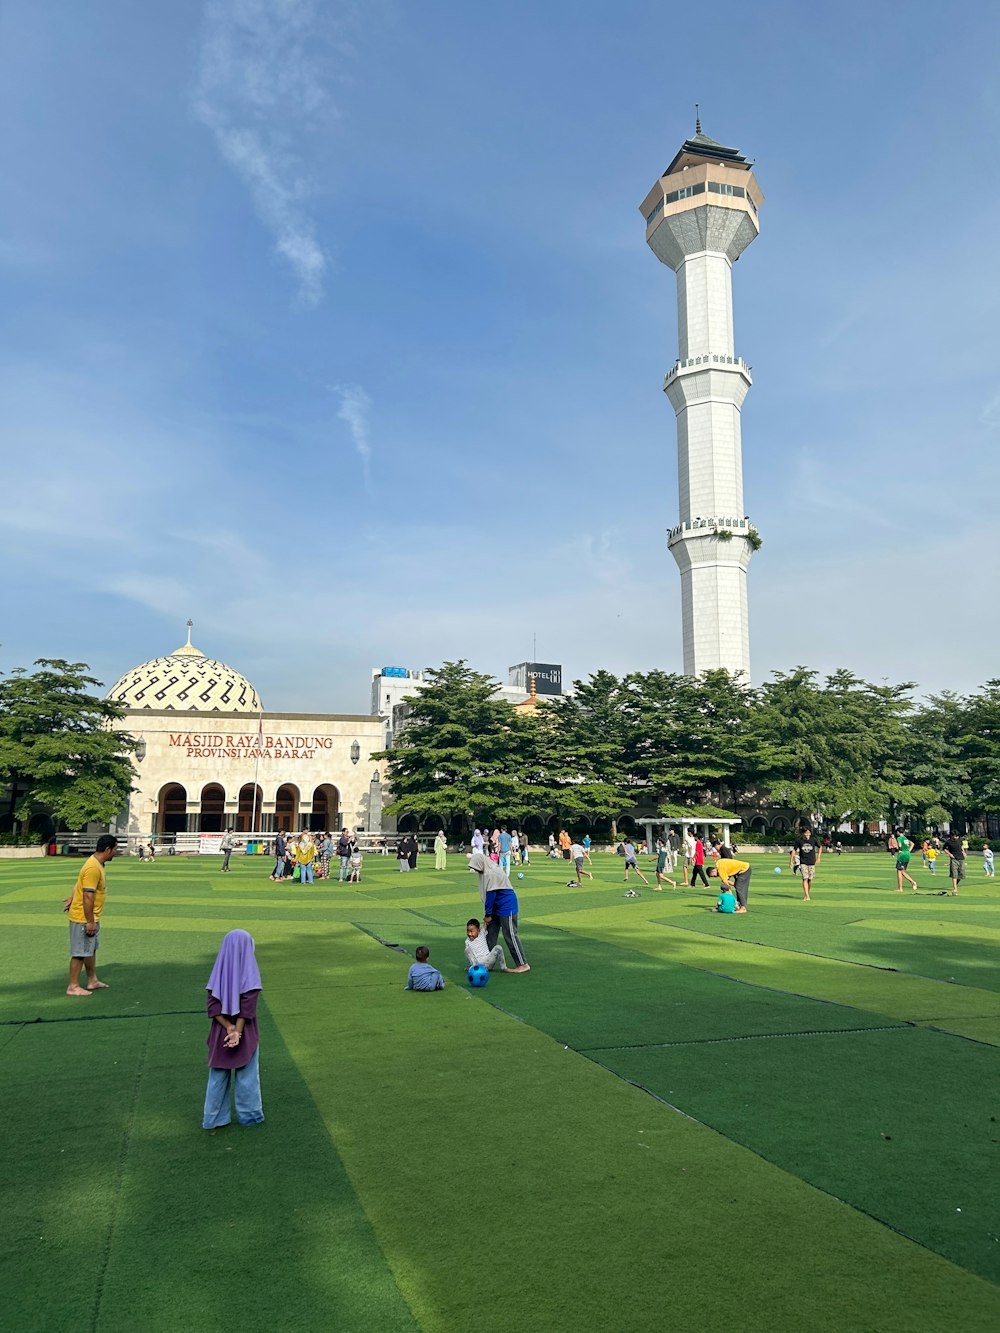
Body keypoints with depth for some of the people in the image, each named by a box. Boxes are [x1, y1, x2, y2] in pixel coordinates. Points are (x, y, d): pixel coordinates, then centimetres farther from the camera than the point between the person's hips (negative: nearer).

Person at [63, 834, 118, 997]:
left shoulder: (97, 863, 5)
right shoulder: (93, 868, -26)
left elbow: (80, 884, 18)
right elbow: (87, 897, -27)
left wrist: (73, 898, 23)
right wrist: (90, 922, -23)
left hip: (92, 918, 10)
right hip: (84, 918, -10)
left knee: (91, 949, 19)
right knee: (80, 952, 0)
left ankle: (92, 981, 30)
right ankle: (73, 987, 10)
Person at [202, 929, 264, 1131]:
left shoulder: (219, 971, -3)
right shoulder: (249, 972, -14)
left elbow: (212, 1005, -7)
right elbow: (248, 1006, -20)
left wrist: (229, 1028, -11)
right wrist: (237, 1031, -18)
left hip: (220, 1032, 3)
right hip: (245, 1033, -3)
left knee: (218, 1076, 14)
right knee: (246, 1075, 12)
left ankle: (214, 1118, 20)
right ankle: (249, 1115, 22)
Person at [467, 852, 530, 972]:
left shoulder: (492, 874, -24)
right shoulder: (486, 872, 7)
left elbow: (490, 895, -20)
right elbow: (486, 895, 11)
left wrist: (488, 915, -11)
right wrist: (487, 914, 9)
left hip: (506, 907, -10)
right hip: (497, 907, 10)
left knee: (510, 935, -5)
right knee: (490, 934, 11)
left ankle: (523, 965, 2)